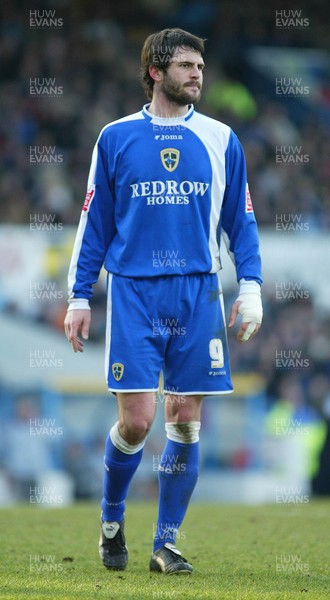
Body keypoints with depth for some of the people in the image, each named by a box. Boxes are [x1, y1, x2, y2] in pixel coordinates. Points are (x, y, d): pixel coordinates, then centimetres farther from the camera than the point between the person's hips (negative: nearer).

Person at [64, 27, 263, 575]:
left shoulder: (221, 140, 7)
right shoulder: (116, 138, 4)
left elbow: (240, 220, 12)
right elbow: (95, 222, 9)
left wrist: (250, 288, 2)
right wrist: (80, 297, 6)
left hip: (198, 294, 2)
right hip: (134, 293, -2)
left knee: (186, 422, 1)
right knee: (136, 421, -8)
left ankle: (166, 544, 10)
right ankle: (111, 520, 17)